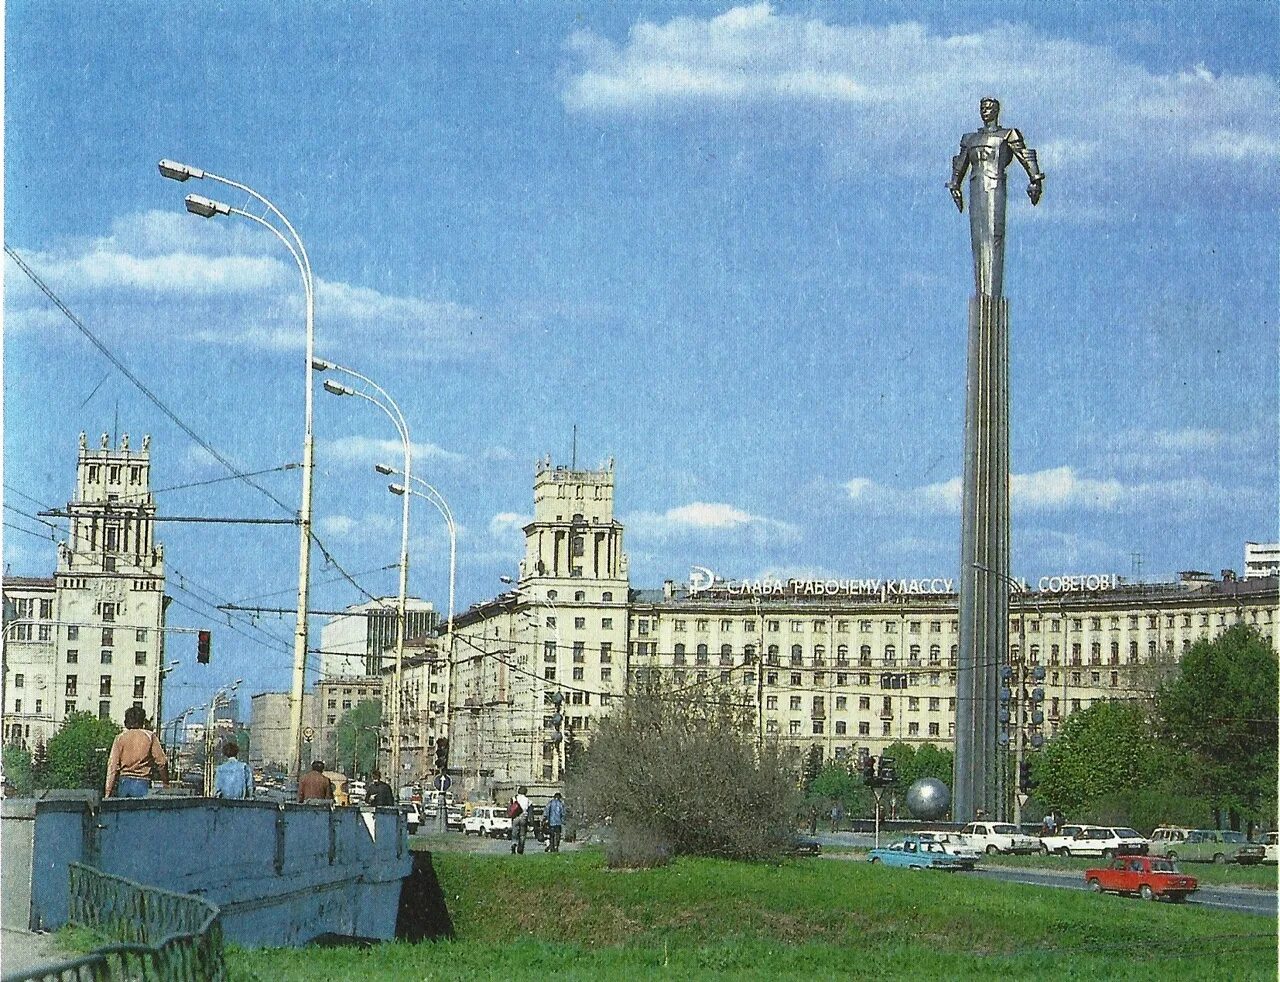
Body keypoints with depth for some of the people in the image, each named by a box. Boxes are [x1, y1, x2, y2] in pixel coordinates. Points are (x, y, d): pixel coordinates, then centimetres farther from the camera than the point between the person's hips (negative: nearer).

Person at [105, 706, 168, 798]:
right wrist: (166, 783, 11)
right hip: (142, 783, -2)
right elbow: (161, 761, -1)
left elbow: (112, 765, 1)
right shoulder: (150, 736, 3)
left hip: (123, 782, 2)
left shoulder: (120, 738, 7)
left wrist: (108, 791, 1)